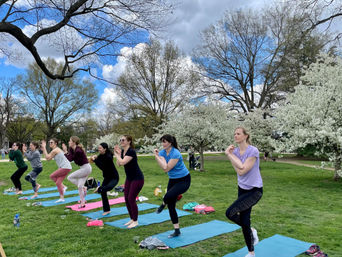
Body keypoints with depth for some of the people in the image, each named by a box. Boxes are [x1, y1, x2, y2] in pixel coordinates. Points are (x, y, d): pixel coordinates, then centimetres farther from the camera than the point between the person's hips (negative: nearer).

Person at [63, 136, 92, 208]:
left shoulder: (78, 151, -23)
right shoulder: (71, 149, 4)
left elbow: (70, 159, -18)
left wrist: (65, 151, -11)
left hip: (86, 168, -9)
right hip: (83, 168, 9)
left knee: (70, 177, -7)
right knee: (79, 186, 9)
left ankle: (83, 188, -1)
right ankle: (82, 202, 19)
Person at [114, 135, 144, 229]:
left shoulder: (131, 151, -21)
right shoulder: (122, 151, 4)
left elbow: (123, 162, -31)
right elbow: (119, 164, 1)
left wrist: (116, 154, -15)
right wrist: (118, 153, -7)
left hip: (137, 178, -9)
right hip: (129, 178, 9)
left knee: (131, 199, -7)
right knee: (126, 199, 8)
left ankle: (135, 221, 6)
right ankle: (132, 219, 22)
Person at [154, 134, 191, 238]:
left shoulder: (175, 154, -24)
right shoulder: (162, 152, -2)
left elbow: (166, 168, -26)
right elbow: (163, 167, -16)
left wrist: (157, 156, -24)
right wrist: (157, 156, -27)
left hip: (184, 180, -7)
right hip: (173, 180, 8)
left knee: (168, 196, -31)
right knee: (171, 206, 4)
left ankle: (163, 204, 7)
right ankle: (177, 231, 16)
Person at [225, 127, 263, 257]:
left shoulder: (253, 151, -18)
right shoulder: (235, 151, 1)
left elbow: (243, 170, -24)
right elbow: (238, 171, -11)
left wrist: (230, 155, -19)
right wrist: (230, 154, -16)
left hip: (255, 190, -6)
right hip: (242, 189, 6)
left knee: (230, 213, -18)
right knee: (244, 222, 8)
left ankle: (251, 231, 11)